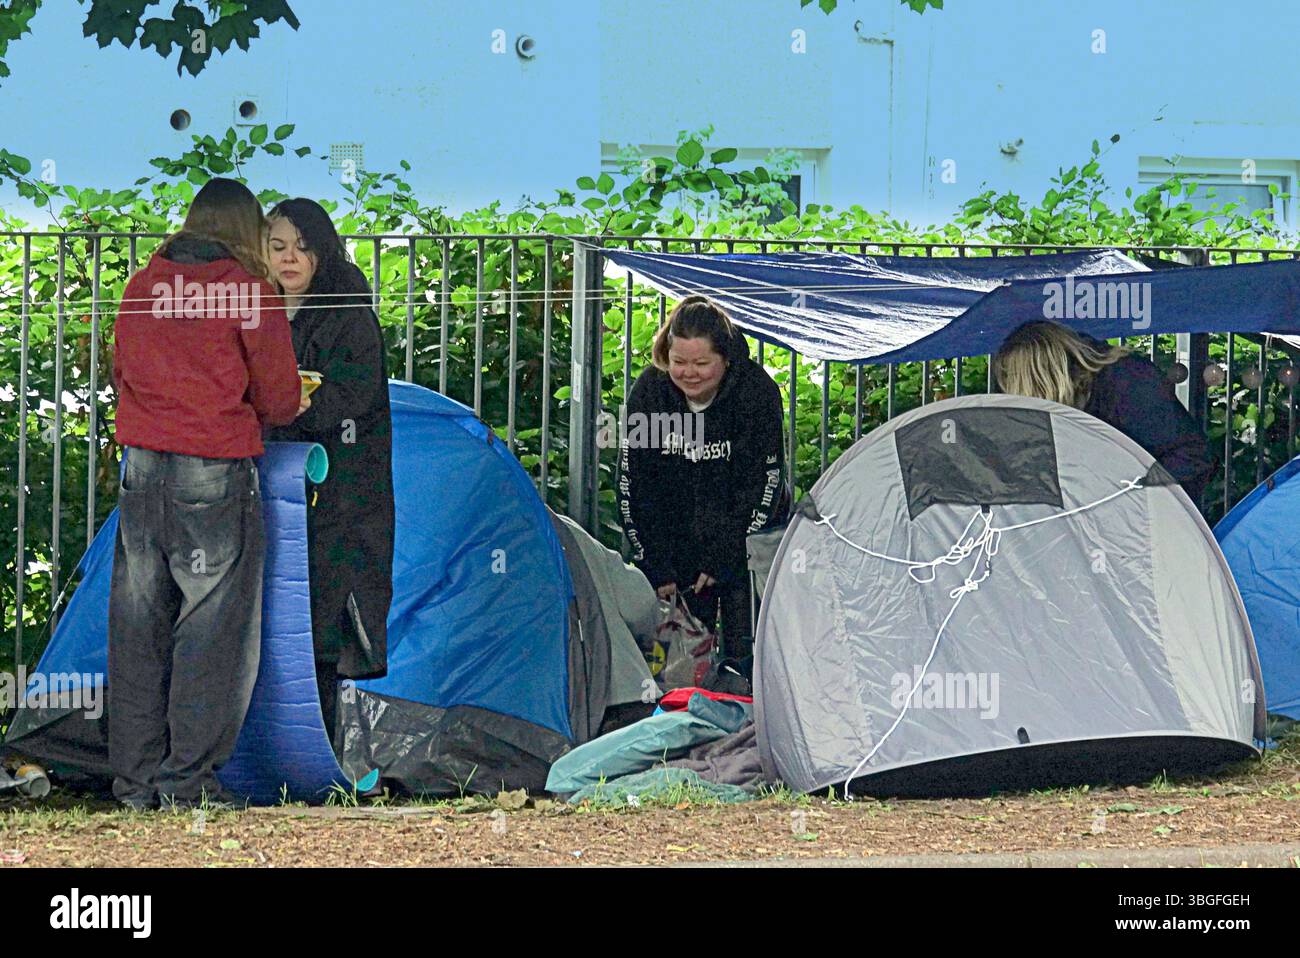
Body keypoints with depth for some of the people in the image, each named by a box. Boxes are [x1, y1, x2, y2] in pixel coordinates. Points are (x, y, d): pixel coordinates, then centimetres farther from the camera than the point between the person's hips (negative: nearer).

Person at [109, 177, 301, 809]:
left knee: (137, 626, 10)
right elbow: (280, 398, -3)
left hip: (142, 469, 5)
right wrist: (246, 413, 18)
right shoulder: (248, 291, -6)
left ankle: (135, 778, 14)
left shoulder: (141, 287, 7)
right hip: (216, 473, -5)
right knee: (212, 628, 4)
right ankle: (186, 781, 4)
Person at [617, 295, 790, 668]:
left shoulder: (757, 392, -16)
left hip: (747, 542, -2)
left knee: (745, 649, -9)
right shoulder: (649, 392, -9)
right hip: (676, 545, 2)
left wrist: (722, 562, -15)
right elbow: (633, 487, -5)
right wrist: (655, 568, -10)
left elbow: (763, 485, -14)